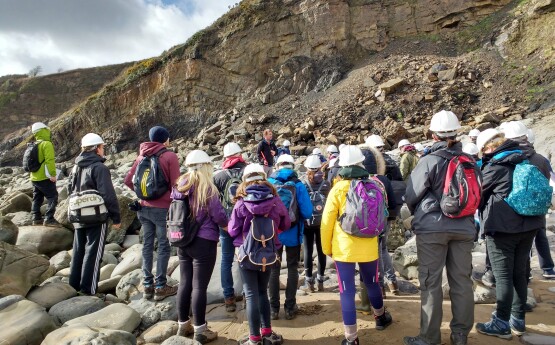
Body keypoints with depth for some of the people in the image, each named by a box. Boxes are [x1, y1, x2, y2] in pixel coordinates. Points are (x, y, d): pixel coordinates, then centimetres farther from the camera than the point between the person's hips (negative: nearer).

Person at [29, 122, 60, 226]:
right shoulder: (47, 144, -13)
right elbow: (49, 160, -21)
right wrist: (53, 174, -21)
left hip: (34, 177, 9)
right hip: (45, 178, -9)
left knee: (37, 199, 15)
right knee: (52, 197, -7)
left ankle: (36, 218, 20)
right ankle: (49, 219, -12)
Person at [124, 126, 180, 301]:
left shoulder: (142, 156, 6)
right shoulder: (170, 156, -10)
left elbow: (128, 181, 7)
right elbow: (175, 185, -12)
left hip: (144, 208, 5)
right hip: (163, 209, -5)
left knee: (147, 245, 13)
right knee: (164, 247, 5)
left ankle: (147, 286, 21)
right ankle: (161, 287, 11)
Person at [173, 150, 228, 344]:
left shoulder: (179, 187, 2)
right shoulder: (207, 188, -16)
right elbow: (219, 215, -13)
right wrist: (227, 225, 7)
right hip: (203, 243, -6)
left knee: (185, 283, 15)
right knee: (199, 286, 2)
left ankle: (183, 325, 28)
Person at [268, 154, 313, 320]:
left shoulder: (268, 183, -7)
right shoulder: (298, 184, -11)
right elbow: (307, 212, -14)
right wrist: (296, 214, 6)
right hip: (292, 233, -1)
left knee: (273, 269, 14)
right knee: (292, 269, 15)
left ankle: (274, 308, 20)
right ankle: (290, 307, 19)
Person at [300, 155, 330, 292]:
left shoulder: (303, 184, -10)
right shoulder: (326, 184, -4)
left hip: (307, 222, -2)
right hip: (322, 222, 2)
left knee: (308, 251, 4)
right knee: (321, 251, 10)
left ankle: (309, 283, 10)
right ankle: (320, 281, 17)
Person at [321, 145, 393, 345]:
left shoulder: (338, 189, -10)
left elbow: (327, 222, -8)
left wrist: (326, 248, 4)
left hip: (344, 248, -3)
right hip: (368, 247, 4)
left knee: (347, 291, 3)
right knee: (372, 283, 24)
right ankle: (381, 318, 45)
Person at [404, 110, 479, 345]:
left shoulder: (430, 161, -11)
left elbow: (411, 195, -5)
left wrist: (418, 214, 15)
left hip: (432, 228, -5)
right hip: (464, 228, 5)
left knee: (431, 282, 3)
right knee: (462, 281, 12)